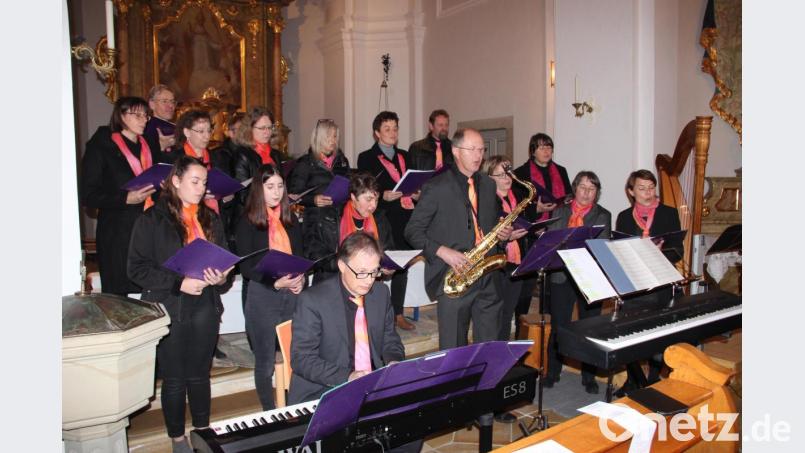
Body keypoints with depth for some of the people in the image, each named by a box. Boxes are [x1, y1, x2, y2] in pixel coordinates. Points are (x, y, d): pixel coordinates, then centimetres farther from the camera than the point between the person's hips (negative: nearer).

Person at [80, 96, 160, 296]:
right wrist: (126, 198, -17)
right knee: (119, 294, -2)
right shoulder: (101, 147, 0)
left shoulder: (148, 147, 17)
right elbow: (88, 195, -5)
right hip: (117, 233, -5)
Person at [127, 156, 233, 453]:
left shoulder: (210, 219, 9)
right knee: (174, 379, 8)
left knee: (200, 375, 14)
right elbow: (137, 268, -10)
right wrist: (179, 283, -18)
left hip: (205, 308, 4)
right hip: (170, 309, -3)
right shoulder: (153, 219, -6)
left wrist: (220, 278, -8)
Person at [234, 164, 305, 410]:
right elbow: (247, 267, -7)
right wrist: (276, 283, -20)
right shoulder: (247, 222, -2)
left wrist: (301, 278, -6)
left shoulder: (290, 220, 11)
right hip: (262, 295, -4)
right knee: (266, 362, 6)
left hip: (292, 294, 4)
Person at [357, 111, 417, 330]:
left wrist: (416, 194, 2)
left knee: (402, 266, 9)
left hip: (404, 219, 5)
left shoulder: (404, 156, 17)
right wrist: (383, 196, -18)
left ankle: (398, 314, 21)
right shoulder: (366, 158, 1)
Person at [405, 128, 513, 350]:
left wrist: (502, 233, 2)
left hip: (488, 278, 5)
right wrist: (442, 251, -18)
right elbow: (413, 231, -5)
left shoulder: (488, 185, 14)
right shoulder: (436, 187, -4)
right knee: (453, 350, 3)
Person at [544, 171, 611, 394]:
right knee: (558, 327, 5)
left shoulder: (603, 216, 8)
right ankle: (552, 372, 21)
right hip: (562, 276, 0)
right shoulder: (560, 212, 10)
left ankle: (589, 376, 20)